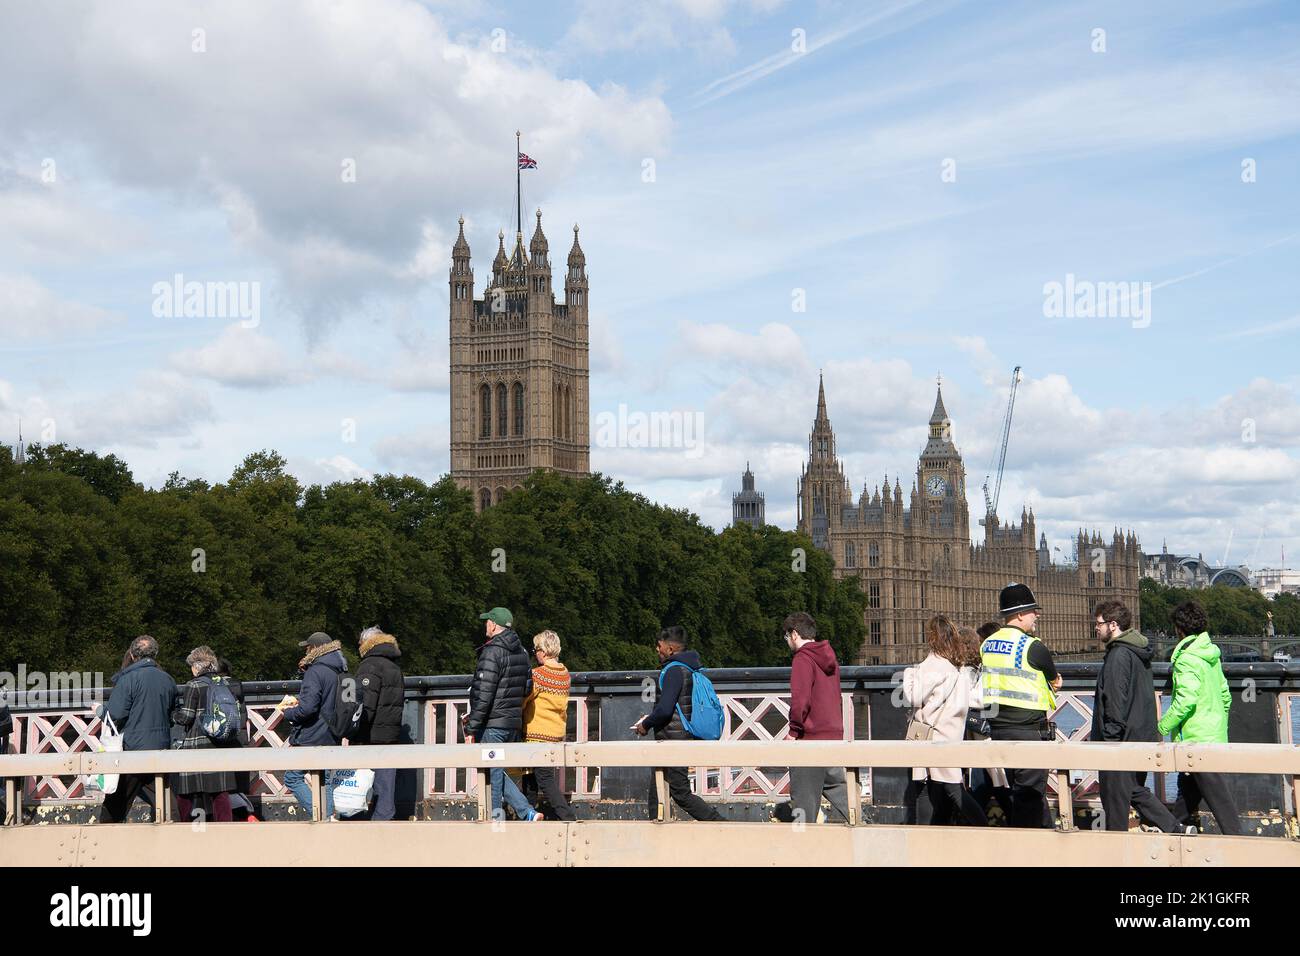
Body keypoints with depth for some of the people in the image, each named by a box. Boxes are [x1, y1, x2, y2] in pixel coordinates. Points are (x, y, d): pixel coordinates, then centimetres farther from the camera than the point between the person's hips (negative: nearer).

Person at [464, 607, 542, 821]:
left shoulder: (492, 652, -14)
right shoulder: (521, 652, 13)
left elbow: (484, 693, -19)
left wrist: (472, 727, -16)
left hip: (493, 724, -8)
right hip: (514, 723, 8)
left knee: (492, 772, 0)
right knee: (496, 771, 16)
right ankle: (527, 812, 9)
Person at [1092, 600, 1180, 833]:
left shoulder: (1119, 656, -17)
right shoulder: (1138, 652, 14)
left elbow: (1115, 701, -20)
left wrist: (1110, 738, -17)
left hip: (1122, 741, -10)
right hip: (1142, 737, 10)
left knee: (1115, 797, -1)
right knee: (1136, 790, 18)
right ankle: (1174, 831, 12)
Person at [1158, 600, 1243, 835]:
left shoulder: (1186, 659, -17)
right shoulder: (1211, 655, 11)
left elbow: (1186, 699, -24)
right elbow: (1225, 695, 16)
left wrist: (1165, 724, -13)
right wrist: (1220, 724, 25)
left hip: (1197, 737, -9)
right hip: (1216, 733, 9)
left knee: (1214, 790, -7)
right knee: (1187, 785, 19)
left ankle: (1235, 837, -8)